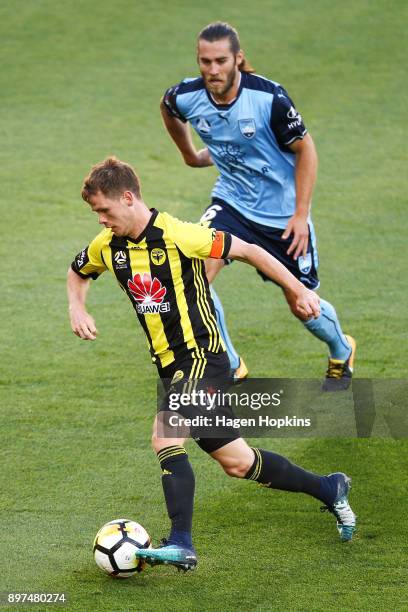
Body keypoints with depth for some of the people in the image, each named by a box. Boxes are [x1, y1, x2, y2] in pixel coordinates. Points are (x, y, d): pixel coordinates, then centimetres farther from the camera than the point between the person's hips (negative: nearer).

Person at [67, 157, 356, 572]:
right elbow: (77, 272, 26)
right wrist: (77, 308, 5)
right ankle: (329, 490, 28)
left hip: (202, 355, -7)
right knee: (235, 462, 11)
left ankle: (181, 545, -27)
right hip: (171, 366, 7)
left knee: (165, 435, -27)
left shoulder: (176, 235, -16)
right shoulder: (107, 246, 4)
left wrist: (299, 291, -5)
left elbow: (248, 251, -8)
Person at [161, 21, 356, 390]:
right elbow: (168, 108, 12)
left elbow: (305, 150, -13)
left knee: (301, 305, 8)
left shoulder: (269, 97, -26)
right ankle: (230, 368, -3)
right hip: (232, 203, 3)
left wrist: (300, 214, -16)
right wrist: (191, 155, 21)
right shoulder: (187, 97, -15)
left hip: (283, 214, -3)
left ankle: (342, 353, 43)